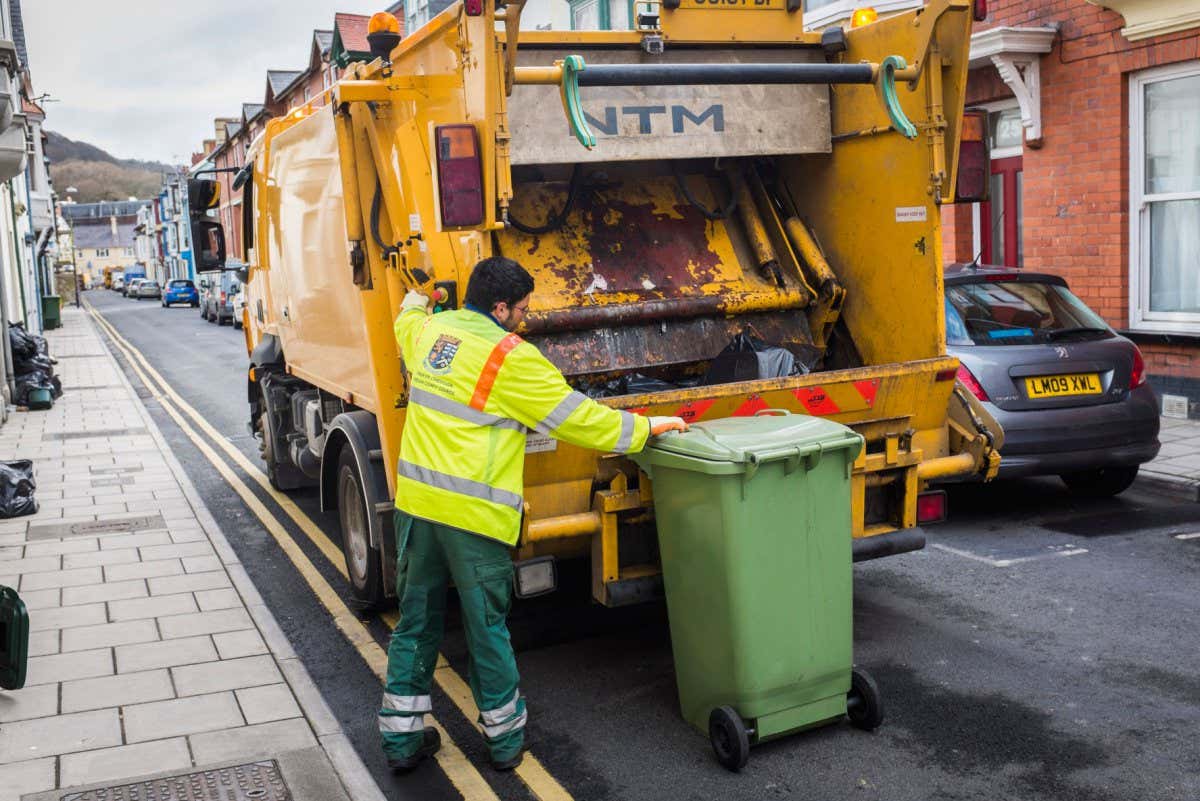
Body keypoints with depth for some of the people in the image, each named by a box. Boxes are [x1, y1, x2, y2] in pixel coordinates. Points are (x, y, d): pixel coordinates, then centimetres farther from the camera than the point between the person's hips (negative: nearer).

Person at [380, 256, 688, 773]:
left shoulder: (427, 330, 7)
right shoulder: (510, 357, -12)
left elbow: (407, 323, 34)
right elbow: (575, 417, -8)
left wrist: (414, 305, 57)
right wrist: (643, 428, 3)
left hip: (417, 499, 6)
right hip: (475, 512, -6)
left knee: (415, 620, 16)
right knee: (487, 627, 9)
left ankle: (401, 737, 24)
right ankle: (504, 737, 24)